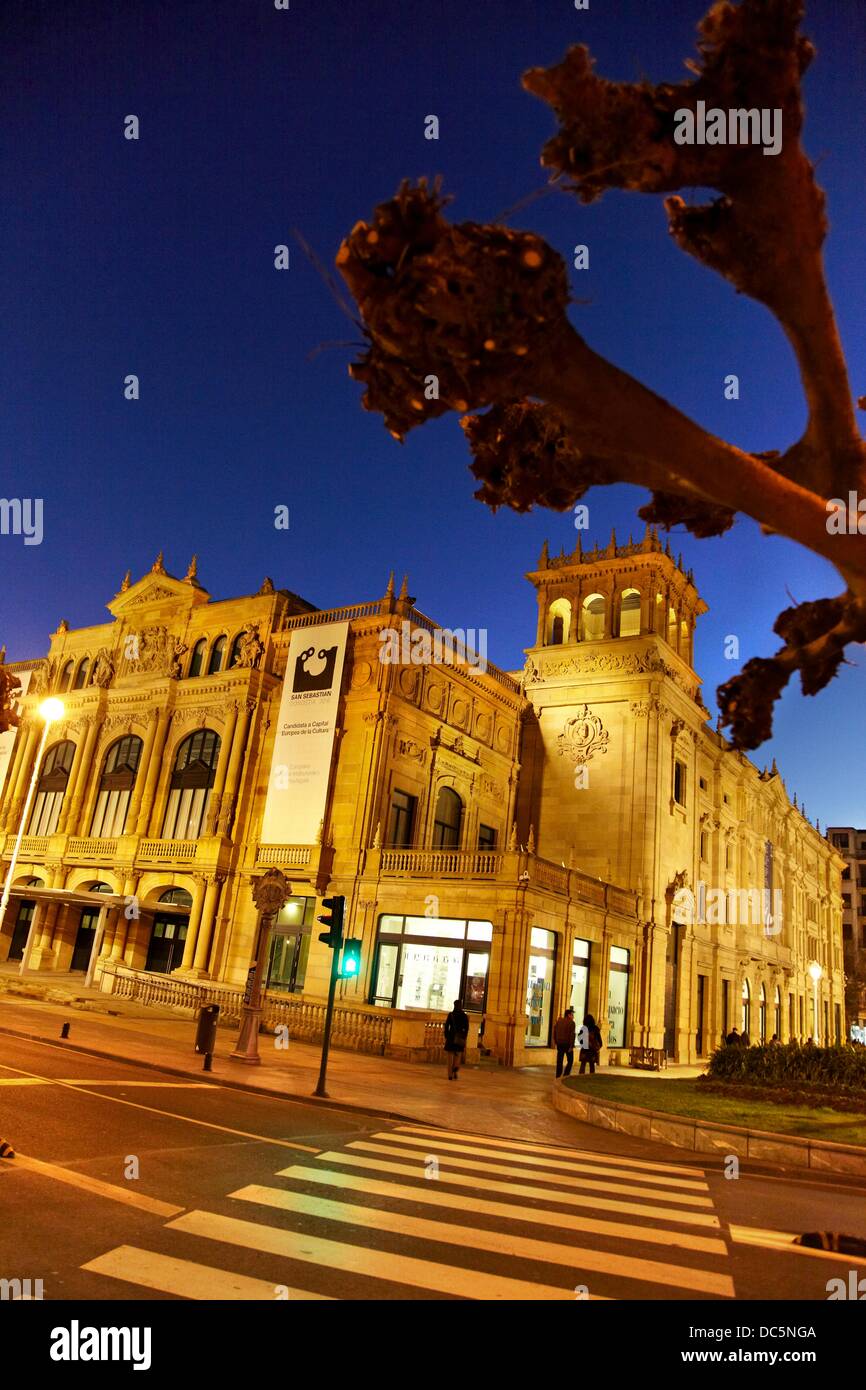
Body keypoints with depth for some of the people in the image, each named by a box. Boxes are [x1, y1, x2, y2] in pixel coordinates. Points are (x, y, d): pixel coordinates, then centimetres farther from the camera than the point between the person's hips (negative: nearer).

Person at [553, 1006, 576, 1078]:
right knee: (570, 1061, 8)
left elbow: (554, 1033, 11)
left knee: (559, 1061, 9)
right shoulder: (571, 1023, -8)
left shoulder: (558, 1022, 10)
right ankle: (566, 1075, -2)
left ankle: (558, 1076, 7)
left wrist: (556, 1043, 14)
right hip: (567, 1044, -5)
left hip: (559, 1044, 5)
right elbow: (572, 1035, -15)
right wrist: (571, 1046, -15)